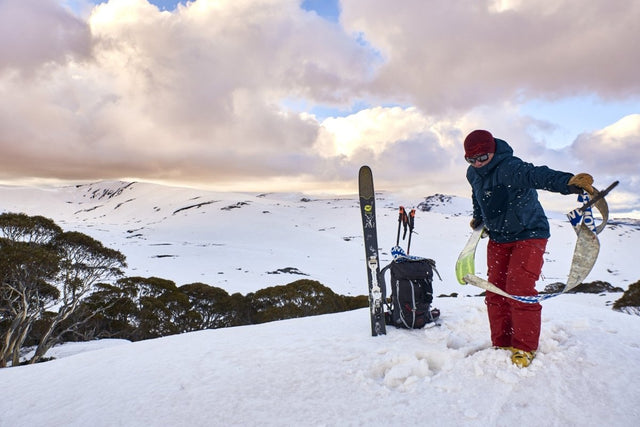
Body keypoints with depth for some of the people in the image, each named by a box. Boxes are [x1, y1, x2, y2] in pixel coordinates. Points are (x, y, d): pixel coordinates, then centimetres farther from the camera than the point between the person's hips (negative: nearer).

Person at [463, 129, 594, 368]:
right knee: (495, 291, 5)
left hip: (528, 234, -7)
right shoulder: (473, 174, -2)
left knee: (519, 289, -13)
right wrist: (478, 218, 27)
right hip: (498, 239, 7)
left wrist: (568, 182, -65)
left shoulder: (509, 168, -26)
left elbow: (537, 175, -47)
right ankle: (501, 345, 19)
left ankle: (525, 348, 7)